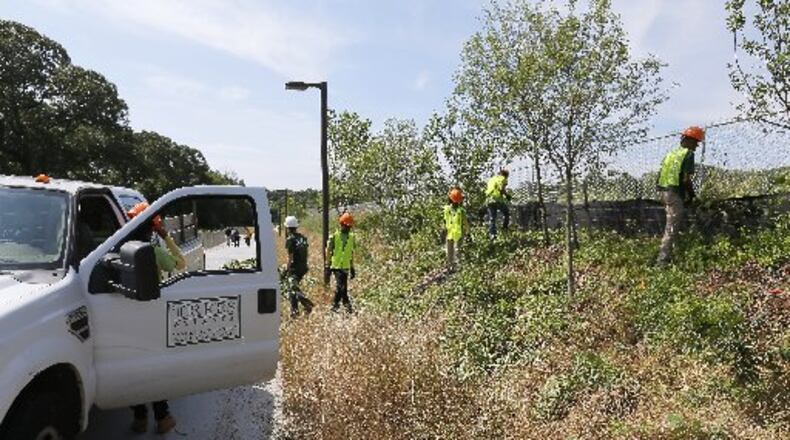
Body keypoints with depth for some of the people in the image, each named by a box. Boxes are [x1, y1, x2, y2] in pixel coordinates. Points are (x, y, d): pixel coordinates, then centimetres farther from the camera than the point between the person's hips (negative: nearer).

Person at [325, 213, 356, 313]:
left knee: (339, 286, 9)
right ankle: (346, 303, -2)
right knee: (342, 286, -12)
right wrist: (328, 265, -5)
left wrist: (352, 268, 14)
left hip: (346, 266, 4)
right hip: (337, 266, -4)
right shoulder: (334, 236, -6)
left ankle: (335, 305, 21)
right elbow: (328, 251, -2)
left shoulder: (352, 237, 8)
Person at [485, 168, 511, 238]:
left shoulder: (491, 179, 25)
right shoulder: (502, 179, 5)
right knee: (506, 212, 19)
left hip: (489, 200, 5)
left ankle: (492, 234, 3)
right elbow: (502, 189, -12)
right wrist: (507, 195, 2)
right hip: (498, 199, -5)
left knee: (492, 218, 8)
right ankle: (504, 227, 10)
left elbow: (487, 190, 21)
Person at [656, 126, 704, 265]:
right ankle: (663, 259, -8)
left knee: (671, 226, 18)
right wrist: (692, 194, 2)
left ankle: (666, 255, 21)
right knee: (672, 228, -6)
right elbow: (686, 179, -13)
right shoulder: (688, 154, -7)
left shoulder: (672, 153, 16)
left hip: (664, 191, 8)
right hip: (676, 194, -8)